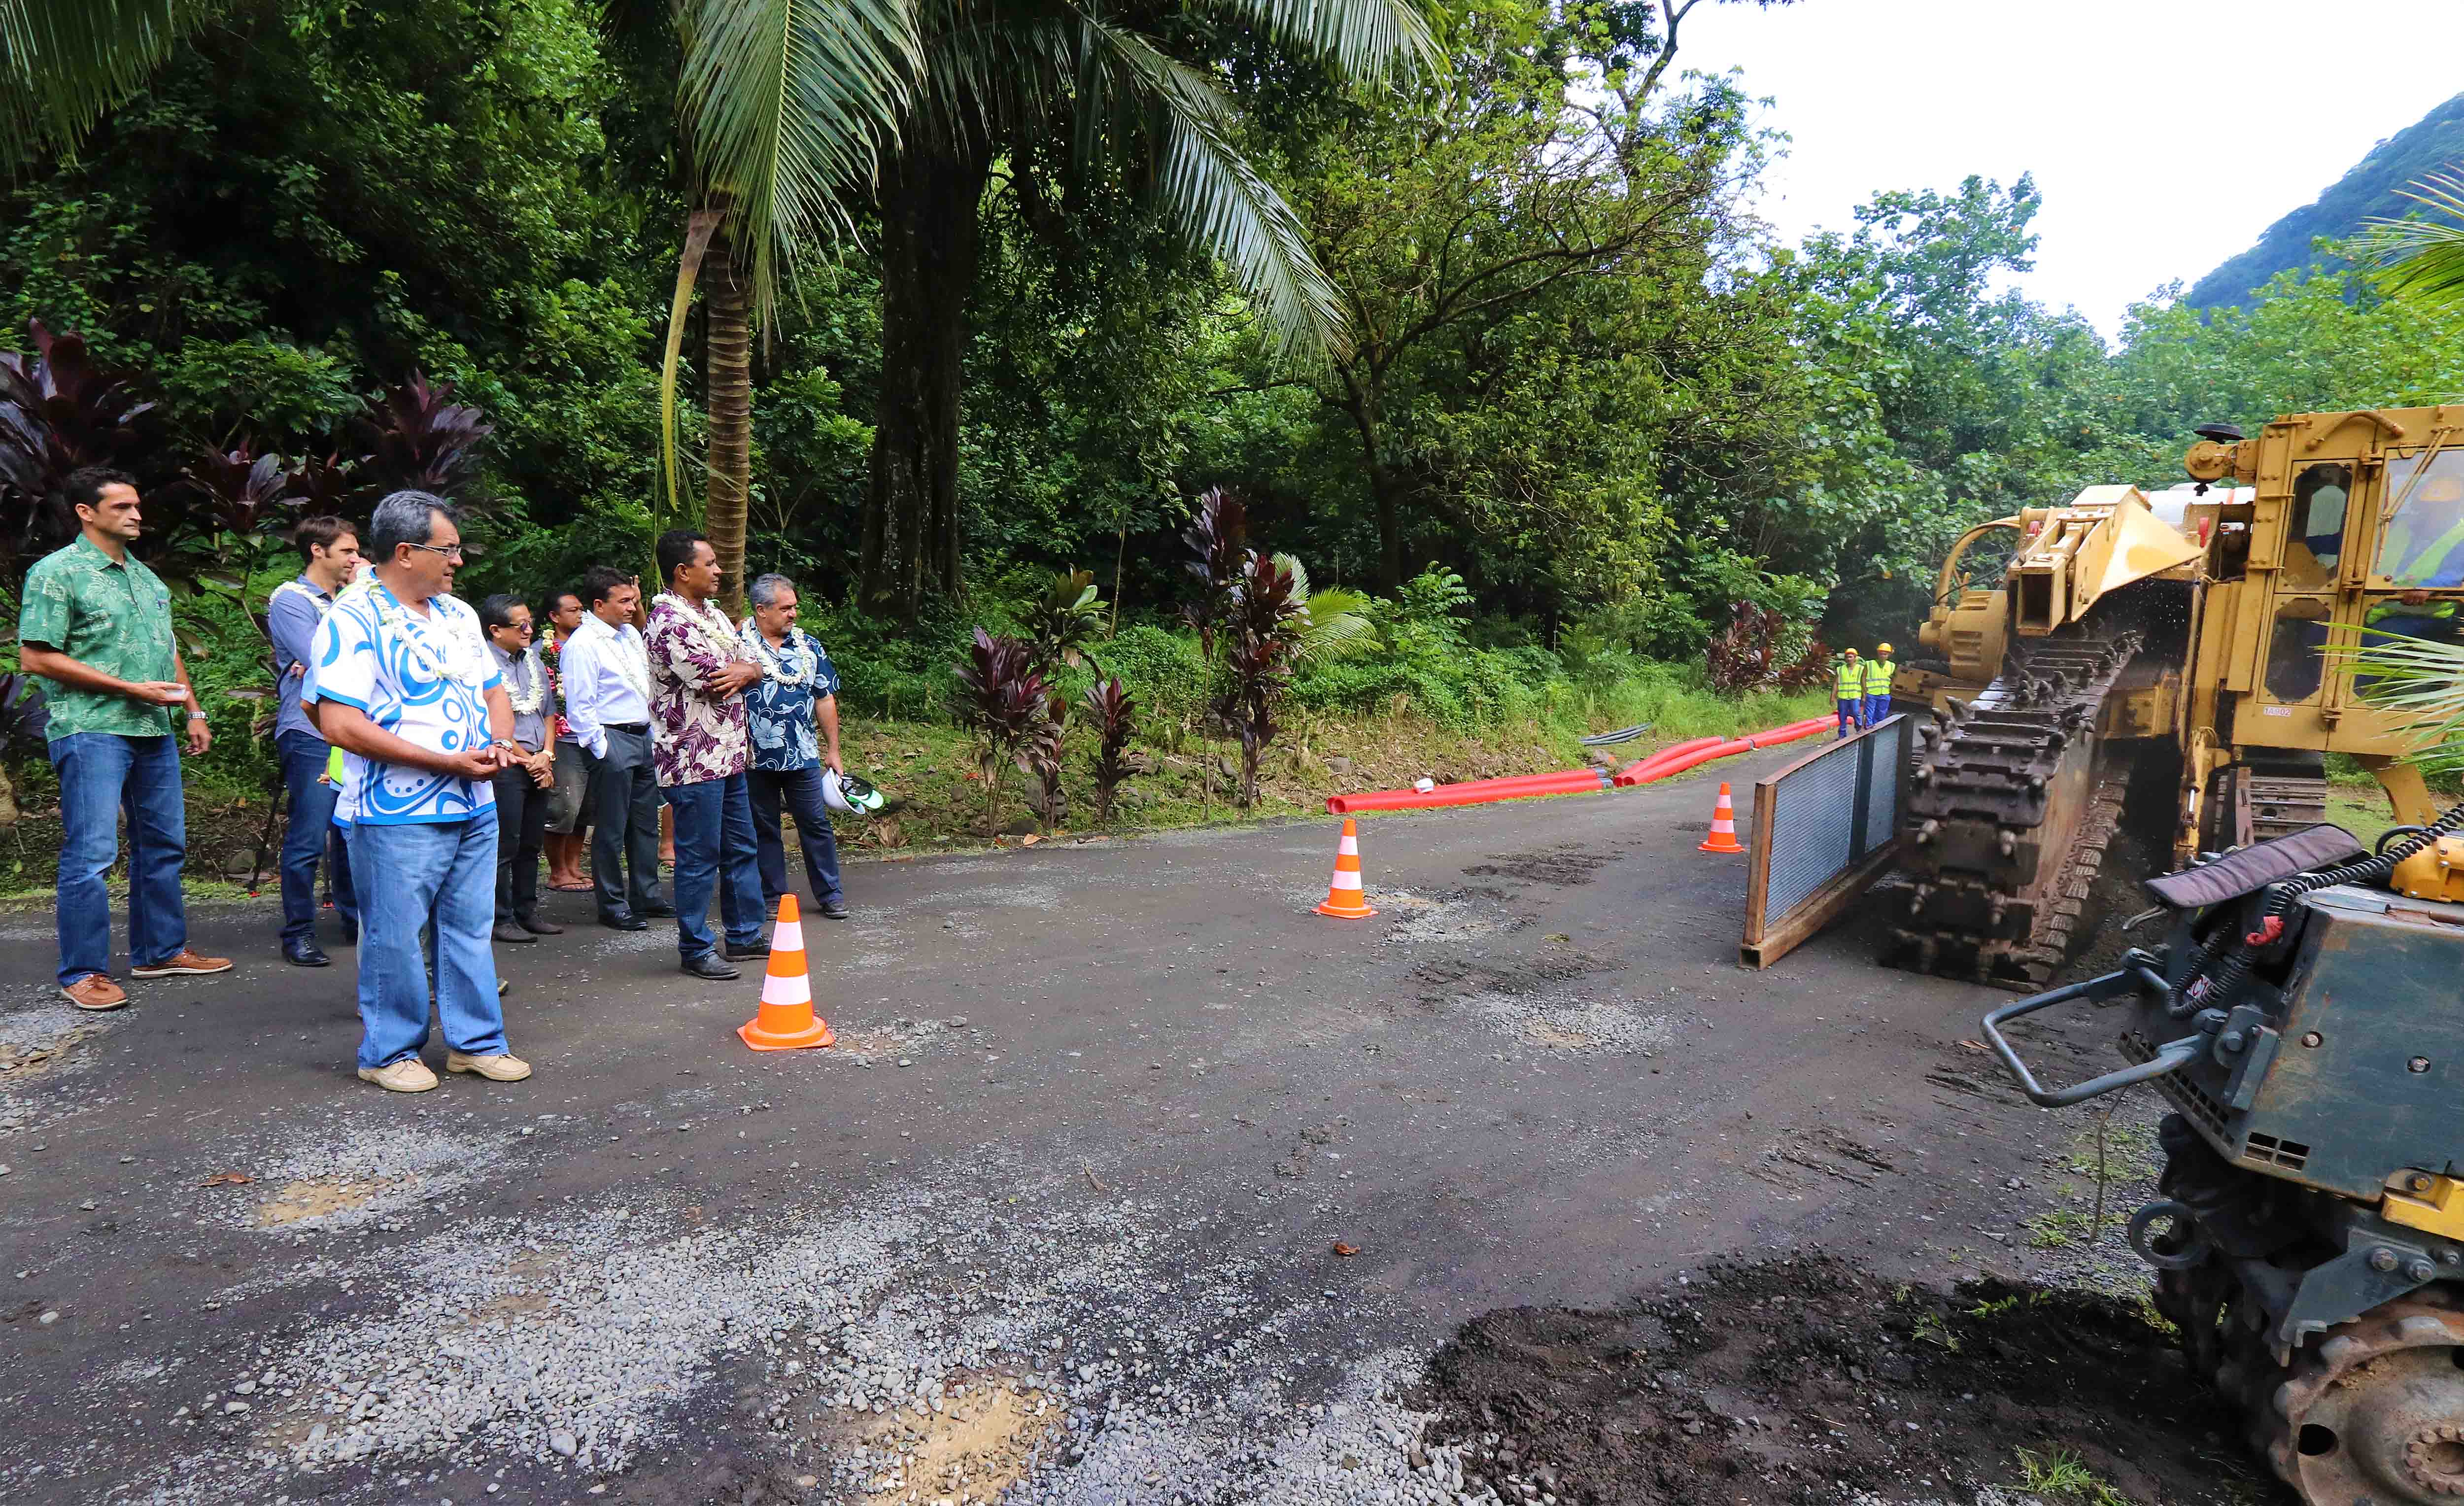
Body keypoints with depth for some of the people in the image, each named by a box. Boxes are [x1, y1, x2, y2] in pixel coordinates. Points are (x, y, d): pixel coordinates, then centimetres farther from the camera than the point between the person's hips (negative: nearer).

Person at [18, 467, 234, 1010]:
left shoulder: (146, 578, 17)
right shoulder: (57, 573, -6)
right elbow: (36, 658, -12)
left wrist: (193, 712, 15)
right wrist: (131, 688, -15)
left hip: (154, 731, 8)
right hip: (91, 732, -7)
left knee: (163, 844, 13)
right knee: (91, 854, -6)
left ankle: (161, 950, 24)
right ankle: (83, 973, 2)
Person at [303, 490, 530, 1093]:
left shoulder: (459, 614, 13)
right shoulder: (354, 619, -11)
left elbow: (494, 690, 22)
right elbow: (340, 724, -19)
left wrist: (501, 743, -1)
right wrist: (448, 762, -19)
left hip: (475, 806, 7)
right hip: (397, 813, -7)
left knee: (469, 929, 13)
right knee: (395, 937, 3)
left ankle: (476, 1041, 24)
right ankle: (390, 1052, 19)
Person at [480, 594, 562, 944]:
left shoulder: (533, 660, 14)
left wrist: (547, 756, 3)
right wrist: (527, 760, -8)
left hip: (538, 766, 7)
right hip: (507, 766, -7)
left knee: (531, 843, 12)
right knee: (504, 846, -3)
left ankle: (526, 912, 21)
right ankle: (502, 918, 5)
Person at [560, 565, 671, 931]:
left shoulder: (630, 633, 12)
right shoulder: (582, 644, -13)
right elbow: (580, 707, -15)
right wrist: (601, 749, -16)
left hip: (643, 736, 8)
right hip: (612, 740, -8)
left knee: (646, 822, 15)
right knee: (611, 830, 0)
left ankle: (646, 895, 25)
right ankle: (613, 907, 9)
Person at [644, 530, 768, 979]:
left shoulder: (713, 614, 14)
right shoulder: (669, 622, -17)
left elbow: (753, 666, 13)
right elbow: (716, 685, -20)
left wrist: (742, 671, -11)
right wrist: (741, 670, 2)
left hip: (729, 755, 9)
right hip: (694, 761, -9)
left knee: (741, 849, 16)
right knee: (699, 858, 0)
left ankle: (745, 935, 28)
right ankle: (696, 950, 11)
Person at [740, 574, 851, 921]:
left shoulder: (809, 647, 8)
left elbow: (825, 700, 11)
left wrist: (833, 751, 10)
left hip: (803, 756, 2)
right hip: (755, 758, -2)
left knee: (816, 824, 4)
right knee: (764, 828, 9)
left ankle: (830, 894, 13)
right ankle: (772, 896, 20)